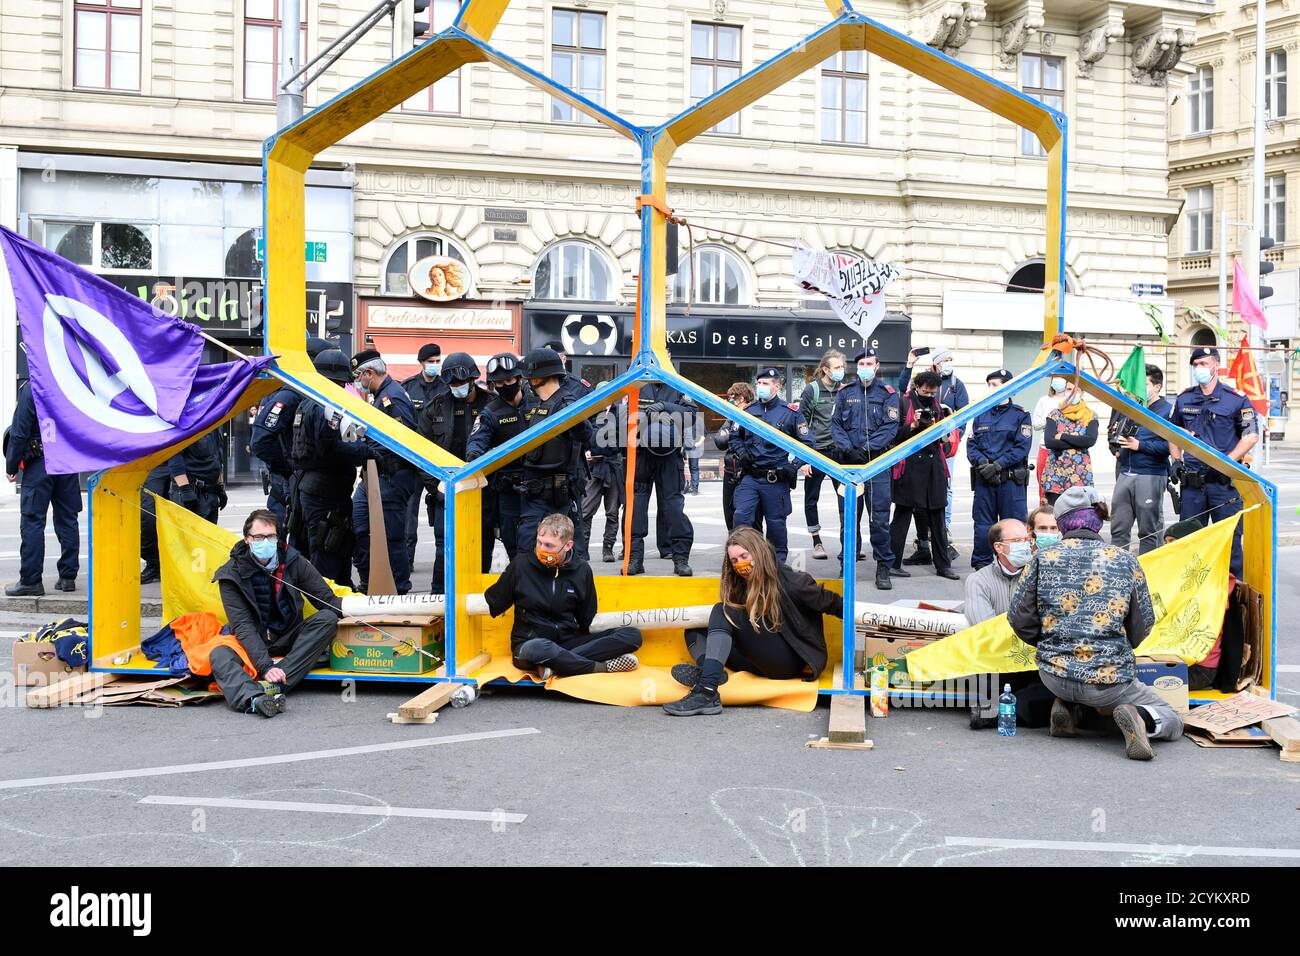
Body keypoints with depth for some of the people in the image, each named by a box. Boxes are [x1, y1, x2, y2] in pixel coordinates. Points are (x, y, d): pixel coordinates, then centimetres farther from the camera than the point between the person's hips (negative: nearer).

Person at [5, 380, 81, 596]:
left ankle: (31, 580, -2)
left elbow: (20, 432, -10)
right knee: (67, 519, 10)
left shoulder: (31, 389, -10)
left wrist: (11, 466, -2)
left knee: (32, 520, -1)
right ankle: (68, 576, 13)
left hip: (40, 463, -5)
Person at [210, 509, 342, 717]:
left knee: (328, 619, -24)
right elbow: (242, 626, -20)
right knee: (219, 655, -31)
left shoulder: (293, 561, -5)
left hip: (288, 639, 2)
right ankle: (254, 699, -63)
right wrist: (265, 666, -34)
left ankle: (274, 684, -38)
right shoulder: (231, 574, -11)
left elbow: (327, 599, -3)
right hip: (252, 643, -2)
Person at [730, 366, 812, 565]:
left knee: (776, 522, 7)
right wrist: (741, 453, 2)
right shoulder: (748, 411, 8)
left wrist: (798, 464, -10)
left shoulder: (790, 413, -1)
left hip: (776, 479, -3)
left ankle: (778, 561, 22)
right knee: (741, 516, -11)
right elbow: (734, 438, 21)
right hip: (750, 477, 3)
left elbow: (806, 443, 4)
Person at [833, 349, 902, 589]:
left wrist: (867, 448, -13)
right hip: (849, 462, 2)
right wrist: (847, 449, -9)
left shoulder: (888, 394, 5)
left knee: (880, 518, -4)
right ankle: (846, 566, 15)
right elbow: (836, 425, 7)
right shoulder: (845, 393, 12)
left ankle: (883, 568, 3)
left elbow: (890, 427, -3)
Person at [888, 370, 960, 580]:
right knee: (902, 516, -1)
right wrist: (912, 425, -18)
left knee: (937, 518, 7)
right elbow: (894, 434, -5)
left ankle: (943, 565, 13)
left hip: (933, 464, 5)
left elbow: (944, 437, 19)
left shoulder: (937, 406, 15)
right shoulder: (904, 404, -2)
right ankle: (893, 563, 4)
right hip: (909, 464, -5)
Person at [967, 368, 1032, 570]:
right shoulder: (981, 415, 14)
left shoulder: (1020, 415, 2)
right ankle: (981, 565, 12)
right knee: (983, 524, 5)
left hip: (1011, 479, -3)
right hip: (984, 478, 3)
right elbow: (971, 444, 9)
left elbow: (1022, 447, -7)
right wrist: (981, 461, -11)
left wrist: (998, 464, -16)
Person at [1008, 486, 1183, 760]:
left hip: (1054, 675, 2)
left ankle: (1066, 707, 11)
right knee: (1172, 723, 18)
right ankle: (1139, 717, -15)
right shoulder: (1125, 561, 1)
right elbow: (1142, 627, 7)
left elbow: (1020, 618, 3)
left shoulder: (1042, 560, 1)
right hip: (1109, 680, -2)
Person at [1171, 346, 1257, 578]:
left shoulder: (1236, 399, -3)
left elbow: (1251, 436, -4)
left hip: (1224, 481, -4)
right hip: (1192, 480, 4)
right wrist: (1176, 461, 11)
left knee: (1229, 538, -1)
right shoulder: (1184, 399, 10)